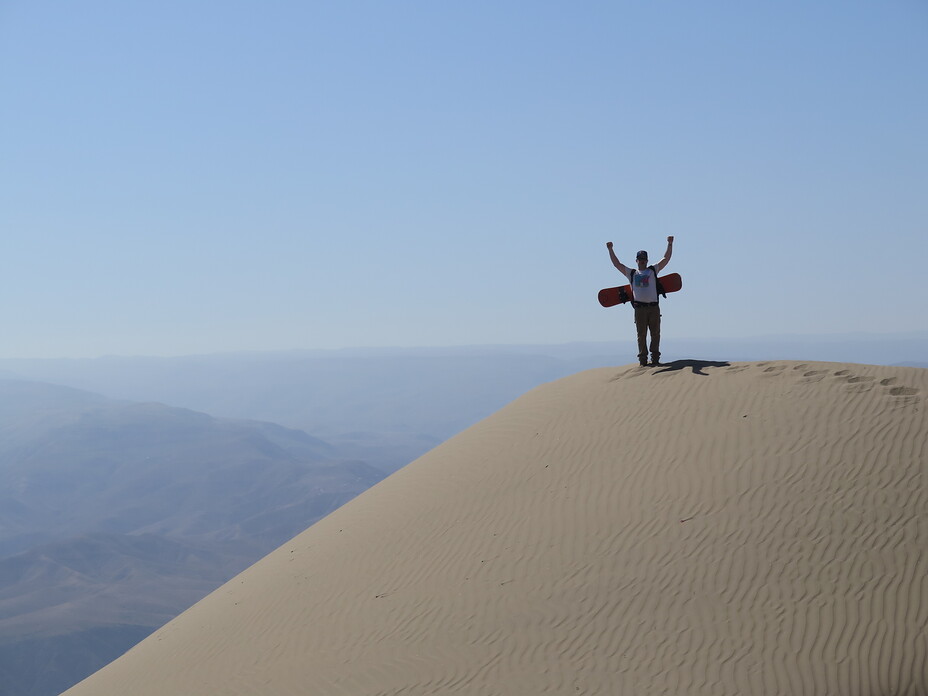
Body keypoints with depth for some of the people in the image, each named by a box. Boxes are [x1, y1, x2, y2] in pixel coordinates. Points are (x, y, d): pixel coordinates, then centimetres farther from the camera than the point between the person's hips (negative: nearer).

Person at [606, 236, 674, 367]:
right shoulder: (631, 273, 16)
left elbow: (666, 258, 13)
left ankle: (655, 358, 4)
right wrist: (610, 250, 8)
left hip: (654, 307, 1)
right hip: (640, 308, 0)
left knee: (655, 334, 0)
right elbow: (617, 263, 14)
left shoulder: (653, 270, 16)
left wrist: (670, 244, 4)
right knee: (641, 335, 0)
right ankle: (643, 359, 2)